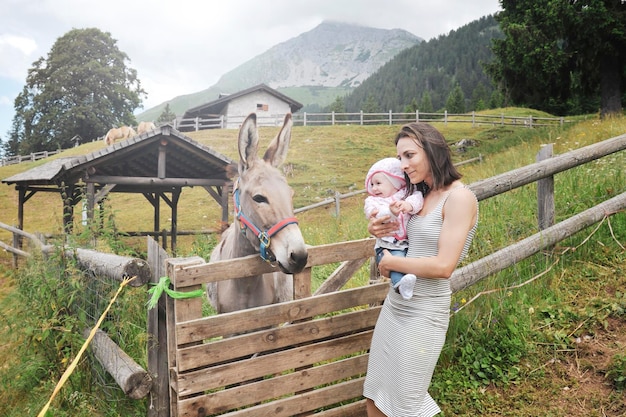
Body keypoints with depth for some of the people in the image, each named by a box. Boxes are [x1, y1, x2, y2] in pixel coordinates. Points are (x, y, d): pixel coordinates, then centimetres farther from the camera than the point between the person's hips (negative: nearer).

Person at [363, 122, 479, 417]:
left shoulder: (459, 197, -16)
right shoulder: (421, 195, 8)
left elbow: (443, 266, -23)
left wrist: (390, 263, -12)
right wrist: (378, 231, -1)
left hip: (422, 315, -8)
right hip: (394, 305, 8)